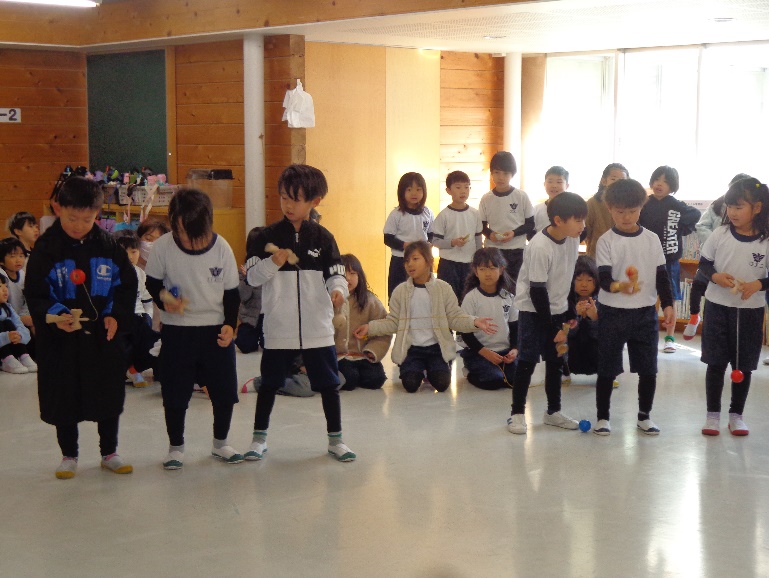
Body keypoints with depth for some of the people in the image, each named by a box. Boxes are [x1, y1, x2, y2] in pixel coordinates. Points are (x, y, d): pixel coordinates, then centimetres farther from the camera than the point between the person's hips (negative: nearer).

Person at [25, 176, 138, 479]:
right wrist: (55, 316, -26)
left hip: (104, 336, 2)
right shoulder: (46, 247, -8)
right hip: (61, 340, -2)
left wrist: (116, 315, -10)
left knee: (109, 396, 12)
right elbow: (35, 294, -9)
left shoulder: (108, 244, -1)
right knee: (64, 400, 8)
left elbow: (128, 283, 5)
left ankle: (109, 452, 29)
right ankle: (69, 456, 26)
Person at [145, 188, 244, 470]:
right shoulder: (163, 246, -11)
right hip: (176, 330, -1)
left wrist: (230, 325, -11)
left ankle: (220, 442, 26)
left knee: (224, 392, 6)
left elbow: (232, 292, 1)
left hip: (216, 329, 1)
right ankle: (175, 446, 22)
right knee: (175, 393, 4)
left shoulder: (221, 247, -8)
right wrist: (163, 297, -20)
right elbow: (152, 282, 2)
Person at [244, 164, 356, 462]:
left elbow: (335, 272, 2)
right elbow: (252, 276, -2)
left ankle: (335, 439, 21)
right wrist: (273, 263, -19)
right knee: (269, 383, 11)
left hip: (317, 326, 0)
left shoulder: (322, 237, 1)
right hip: (278, 327, 0)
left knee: (329, 383, 7)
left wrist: (338, 289, -19)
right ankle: (259, 437, 26)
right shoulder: (268, 236, 0)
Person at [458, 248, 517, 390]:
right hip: (478, 352, -4)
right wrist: (485, 352, -16)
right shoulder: (471, 298, -8)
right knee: (494, 380, -26)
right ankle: (470, 372, 6)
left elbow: (515, 327, 12)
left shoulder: (508, 297, 6)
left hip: (504, 351, 4)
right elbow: (466, 332, -8)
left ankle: (497, 369, 12)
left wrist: (514, 349, -6)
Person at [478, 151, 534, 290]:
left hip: (516, 251, -1)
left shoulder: (521, 197, -3)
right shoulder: (486, 199, 2)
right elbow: (482, 225, 9)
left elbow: (530, 224, 2)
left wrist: (514, 233, -14)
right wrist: (490, 234, -12)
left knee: (516, 287, 4)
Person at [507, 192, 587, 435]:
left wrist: (570, 314, 9)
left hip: (557, 309, 7)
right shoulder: (540, 247, -26)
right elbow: (537, 291, -22)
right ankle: (517, 413, 4)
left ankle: (553, 411, 21)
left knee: (555, 360, 11)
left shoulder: (573, 240, -4)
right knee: (527, 361, -5)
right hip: (533, 310, -7)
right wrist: (554, 328, -18)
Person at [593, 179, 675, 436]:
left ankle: (644, 416, 22)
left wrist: (667, 304, -1)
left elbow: (662, 275, 8)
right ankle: (602, 417, 16)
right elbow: (603, 277, -14)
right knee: (607, 369, 3)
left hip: (646, 312, 3)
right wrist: (618, 286, -35)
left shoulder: (652, 239, 4)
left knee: (648, 369, 6)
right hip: (612, 312, -3)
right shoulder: (606, 241, -6)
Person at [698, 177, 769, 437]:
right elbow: (704, 264, 2)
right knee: (716, 362, 6)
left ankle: (736, 415, 24)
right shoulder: (720, 234, -6)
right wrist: (715, 276, -17)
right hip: (717, 306, 0)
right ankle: (712, 414, 18)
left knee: (743, 365, 9)